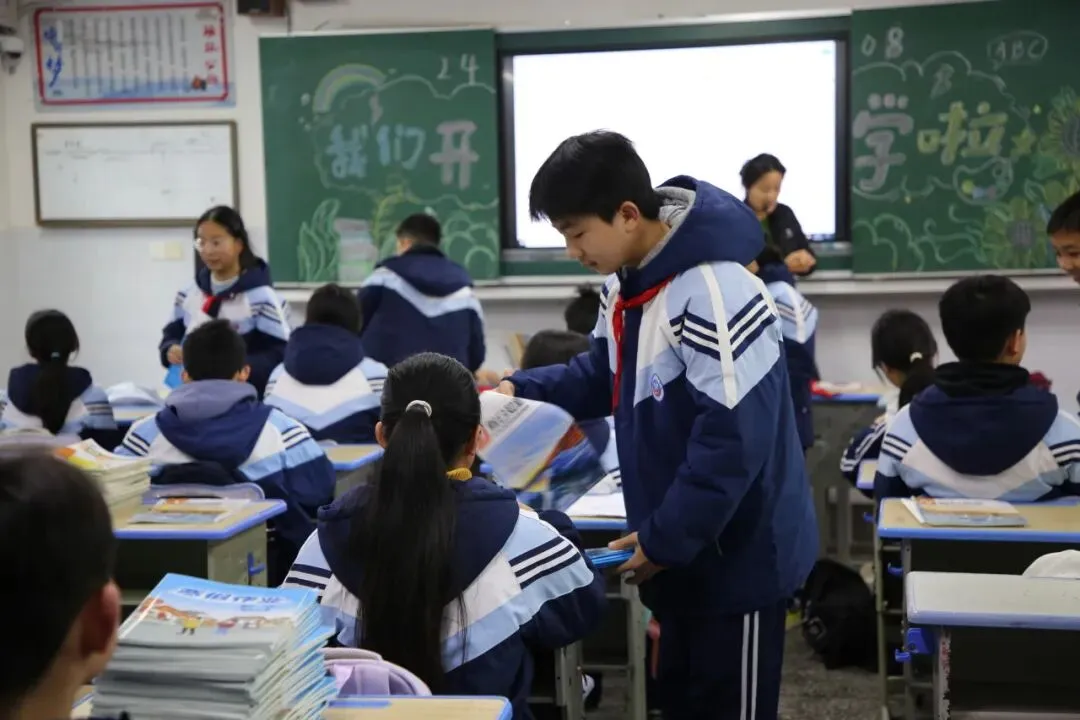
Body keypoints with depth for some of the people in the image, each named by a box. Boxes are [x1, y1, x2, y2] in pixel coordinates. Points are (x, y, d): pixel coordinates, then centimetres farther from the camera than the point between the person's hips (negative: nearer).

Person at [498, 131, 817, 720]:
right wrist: (520, 390, 0)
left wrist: (664, 539, -22)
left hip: (736, 553, -9)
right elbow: (603, 374, 16)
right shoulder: (622, 283, 2)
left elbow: (732, 441, -30)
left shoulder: (715, 295, -30)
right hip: (680, 549, 9)